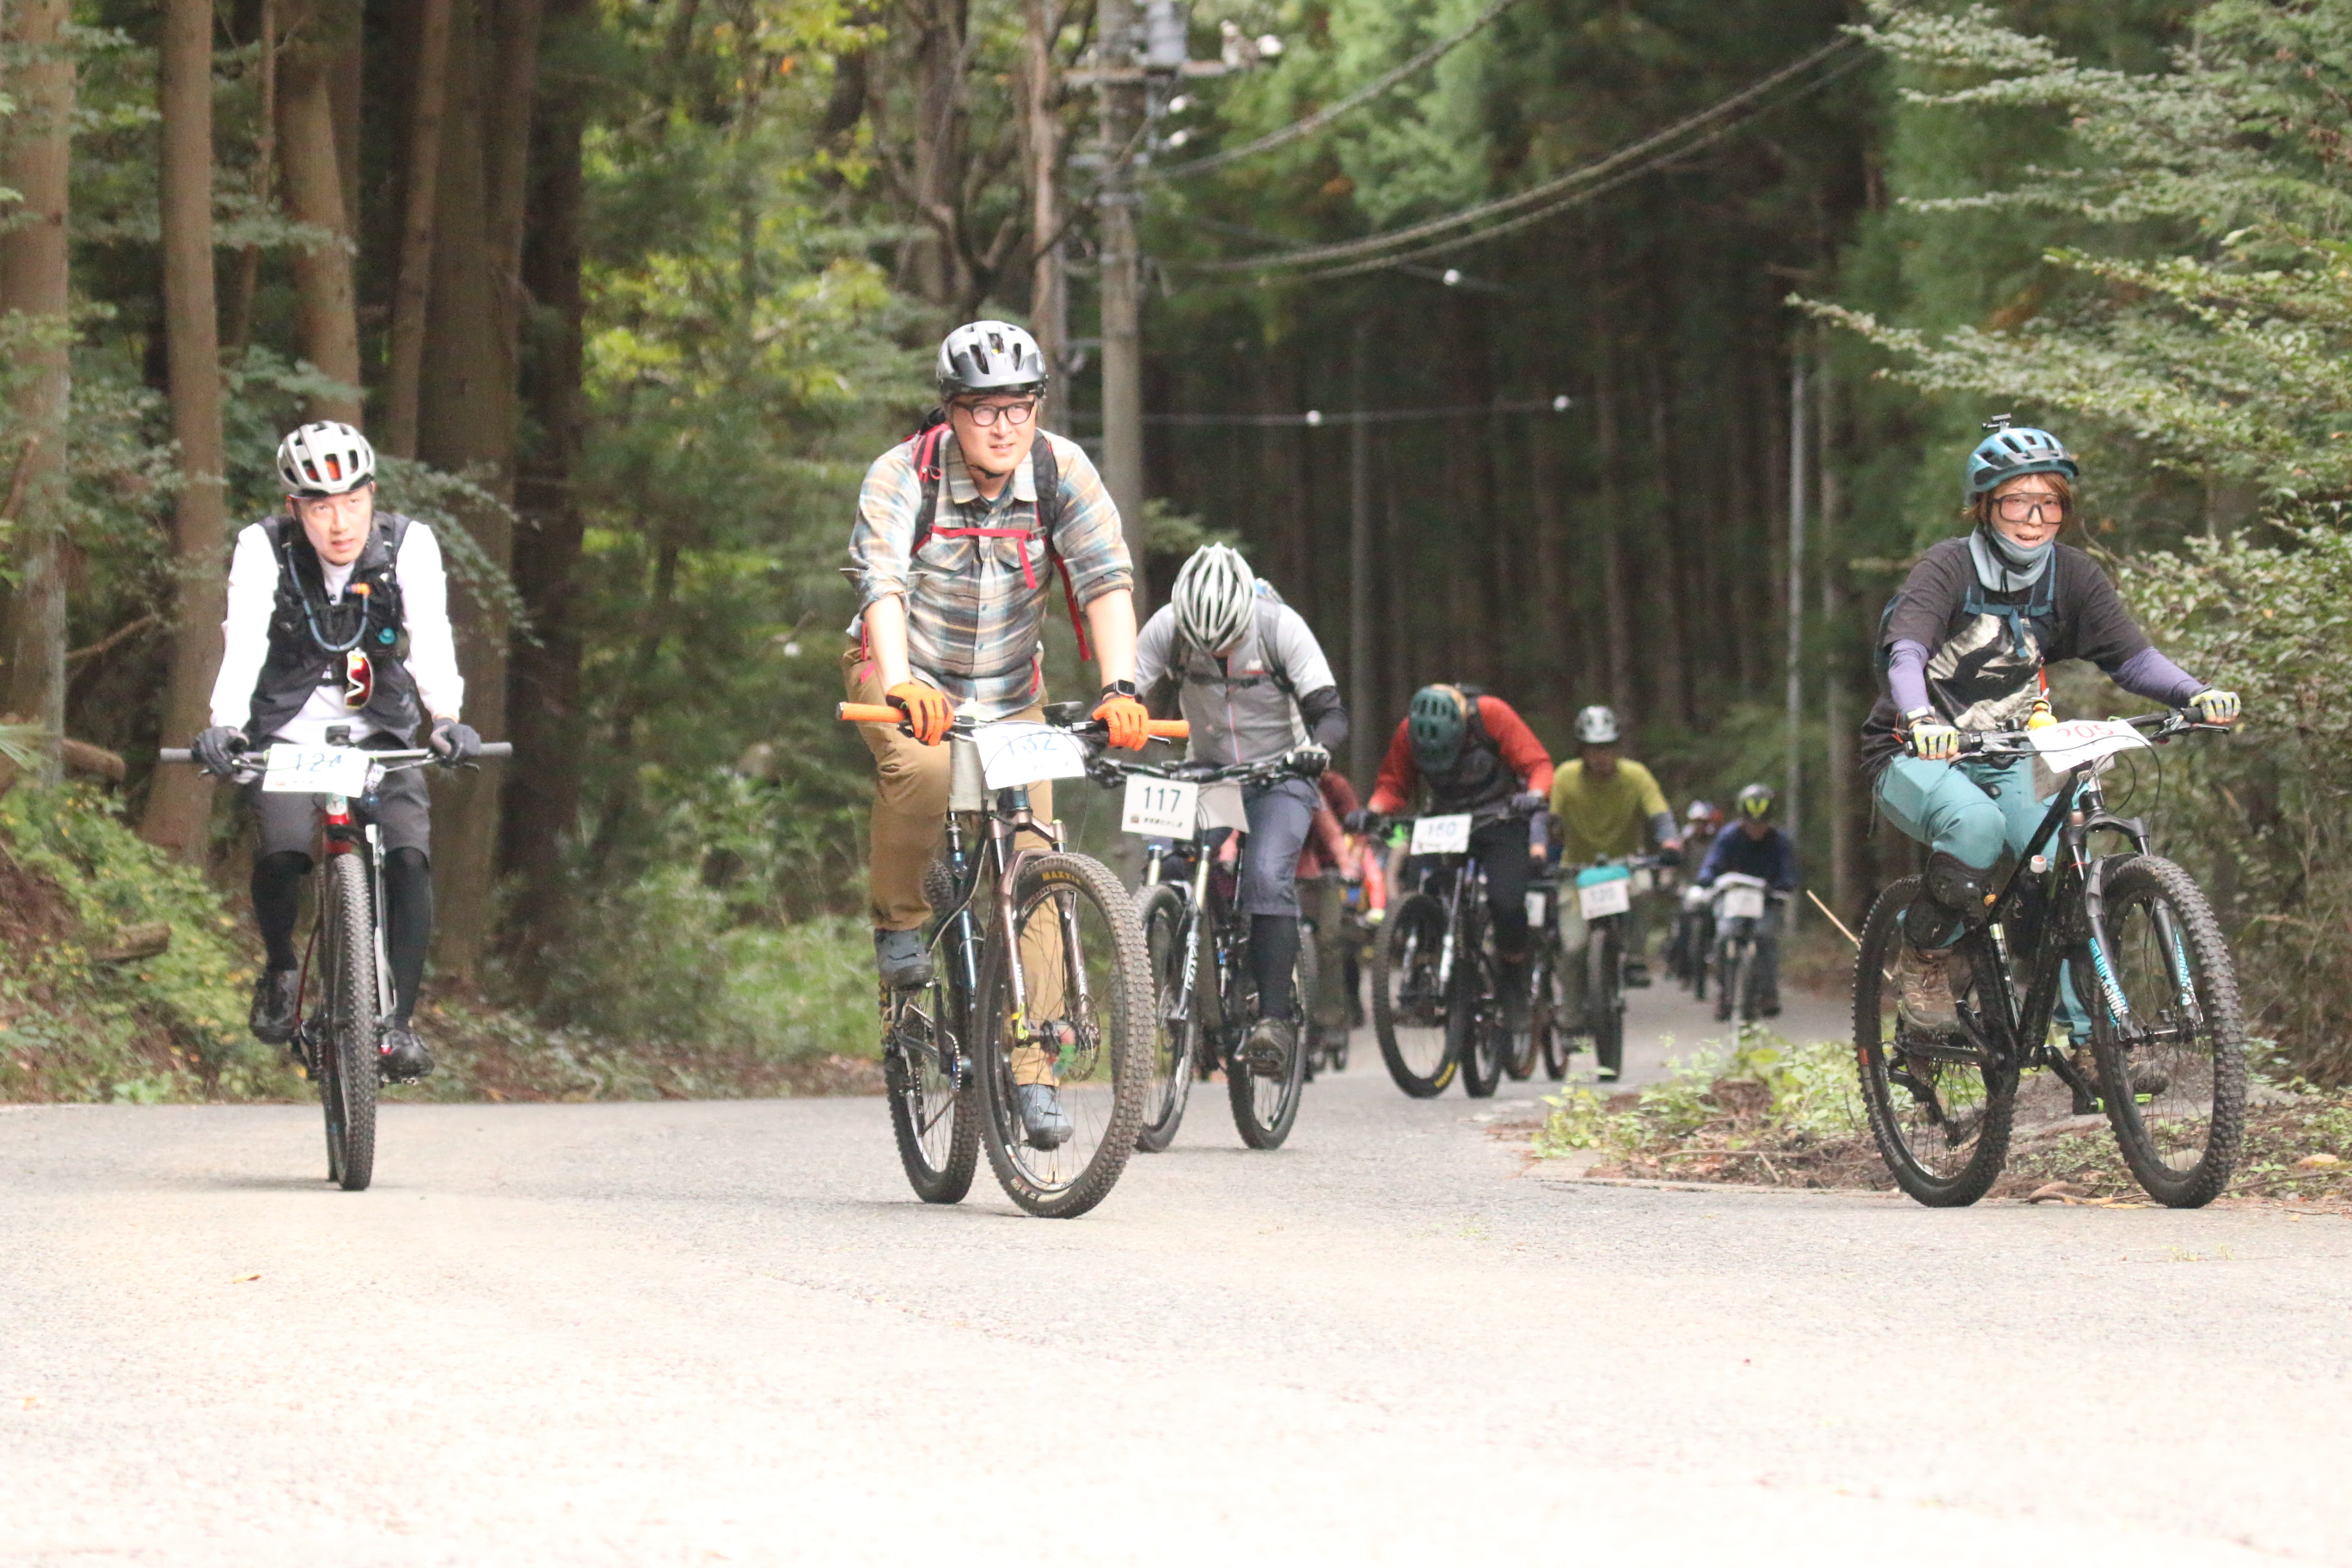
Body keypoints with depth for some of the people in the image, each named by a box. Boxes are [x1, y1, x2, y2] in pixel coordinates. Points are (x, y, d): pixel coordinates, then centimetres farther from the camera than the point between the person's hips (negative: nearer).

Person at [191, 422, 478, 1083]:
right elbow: (244, 641, -27)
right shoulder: (263, 550, -14)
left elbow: (431, 640, -25)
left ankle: (399, 1021, -13)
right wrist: (224, 726, -45)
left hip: (379, 736, 1)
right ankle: (280, 966, 3)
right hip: (288, 735, -1)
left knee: (409, 854, -23)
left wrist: (444, 719, -43)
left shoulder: (409, 546, -12)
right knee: (281, 849, -27)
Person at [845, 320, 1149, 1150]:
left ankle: (1032, 1068, -4)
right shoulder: (902, 477, -24)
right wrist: (901, 686, -56)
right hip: (905, 676, -3)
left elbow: (1107, 579, -24)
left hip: (1009, 692, 3)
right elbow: (880, 586, -37)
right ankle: (899, 923, -9)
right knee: (920, 769, -36)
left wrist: (1119, 688, -40)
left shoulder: (1061, 471, -16)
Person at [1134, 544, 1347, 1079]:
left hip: (1279, 775, -3)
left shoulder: (1280, 627, -22)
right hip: (1205, 773, 3)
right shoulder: (1167, 628, -16)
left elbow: (1331, 711, -23)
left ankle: (1274, 1018, -27)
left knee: (1267, 876, -26)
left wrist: (1317, 747, -45)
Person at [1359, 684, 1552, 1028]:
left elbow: (1538, 764, -14)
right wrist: (1373, 811, -22)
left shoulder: (1490, 715, -20)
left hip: (1500, 821, -3)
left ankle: (1514, 987, 2)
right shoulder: (1408, 733, -13)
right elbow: (1393, 784, -1)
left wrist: (1535, 796, -35)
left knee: (1506, 903, -20)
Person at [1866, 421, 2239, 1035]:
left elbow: (2132, 655, -11)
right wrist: (1919, 718, -53)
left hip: (2006, 760, 4)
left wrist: (2196, 695, -31)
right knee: (1976, 823, -35)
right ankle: (1922, 957, -11)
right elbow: (1905, 649, -31)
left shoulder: (2073, 576, -2)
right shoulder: (1949, 566, -15)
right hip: (1917, 756, -4)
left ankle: (2097, 1032, -15)